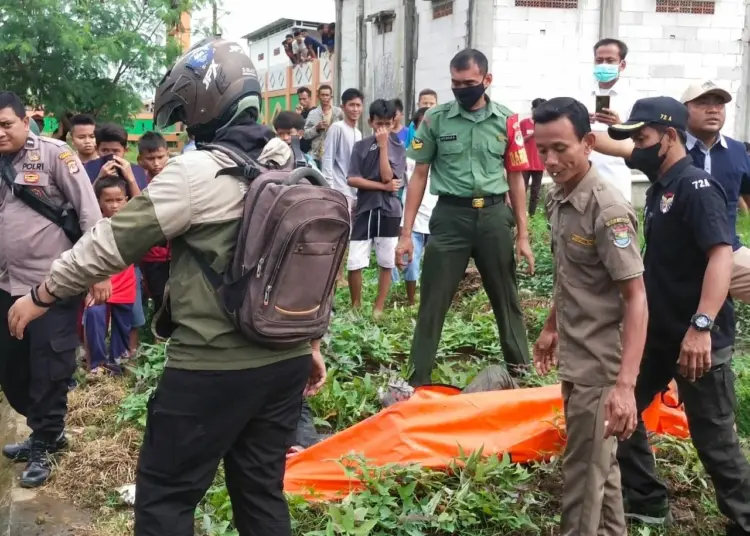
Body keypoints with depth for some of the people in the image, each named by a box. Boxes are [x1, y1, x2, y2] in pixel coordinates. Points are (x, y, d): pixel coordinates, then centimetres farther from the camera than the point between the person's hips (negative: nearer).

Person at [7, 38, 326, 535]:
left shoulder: (196, 171, -14)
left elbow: (113, 241, -10)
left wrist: (42, 294, 3)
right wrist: (311, 341, 22)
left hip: (214, 368, -7)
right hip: (286, 360, 8)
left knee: (166, 495, 8)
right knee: (262, 489, 18)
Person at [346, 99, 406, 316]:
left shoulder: (398, 147, 3)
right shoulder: (360, 146, 5)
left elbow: (387, 176, -12)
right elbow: (352, 179, -5)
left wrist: (383, 145, -11)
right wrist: (383, 186, -12)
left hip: (389, 210, 0)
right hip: (365, 209, 0)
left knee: (386, 263, 6)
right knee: (354, 263, -4)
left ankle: (378, 308, 18)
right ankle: (356, 306, 16)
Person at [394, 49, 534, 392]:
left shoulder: (507, 121, 1)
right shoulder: (435, 119, -1)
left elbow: (515, 179, 7)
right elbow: (419, 176, 3)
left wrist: (522, 235, 4)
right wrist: (406, 233, -1)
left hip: (494, 216, 1)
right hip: (450, 216, -1)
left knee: (506, 298, 13)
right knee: (433, 301, 3)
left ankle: (520, 370, 30)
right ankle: (418, 381, 13)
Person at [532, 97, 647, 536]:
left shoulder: (608, 209, -22)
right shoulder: (557, 197, 3)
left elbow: (636, 298, -24)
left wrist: (625, 383, -32)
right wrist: (552, 327, 24)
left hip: (599, 364, -8)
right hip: (574, 357, 9)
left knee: (585, 469, 2)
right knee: (599, 461, 23)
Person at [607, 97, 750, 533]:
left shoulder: (697, 187, -17)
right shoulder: (660, 189, 11)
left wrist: (701, 326, -37)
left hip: (699, 340, -9)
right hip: (658, 333, 9)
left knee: (714, 439, 0)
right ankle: (646, 501, 30)